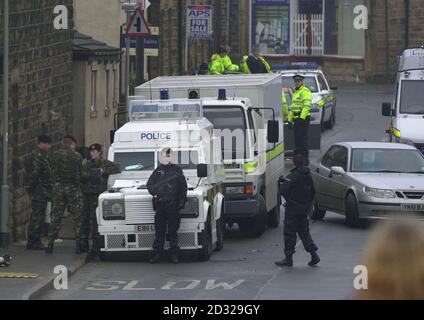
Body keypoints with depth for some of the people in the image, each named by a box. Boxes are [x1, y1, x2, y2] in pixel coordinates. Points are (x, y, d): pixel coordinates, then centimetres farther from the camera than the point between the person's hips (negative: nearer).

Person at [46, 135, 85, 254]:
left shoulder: (54, 155, 1)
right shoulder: (76, 156, -8)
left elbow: (53, 171, 3)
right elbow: (81, 172, -2)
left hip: (58, 186, 3)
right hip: (73, 187, -3)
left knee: (56, 217, 9)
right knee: (77, 217, 5)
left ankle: (50, 244, 6)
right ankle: (78, 245, 4)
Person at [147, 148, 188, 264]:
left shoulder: (177, 170, 7)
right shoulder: (158, 171, 11)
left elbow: (183, 187, 7)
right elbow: (149, 184, 12)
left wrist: (182, 200, -1)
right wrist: (155, 193, -5)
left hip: (173, 205, -2)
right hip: (160, 204, 2)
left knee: (173, 231, 1)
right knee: (159, 230, 4)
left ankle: (174, 254, 6)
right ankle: (157, 253, 8)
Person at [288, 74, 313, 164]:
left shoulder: (305, 91, -8)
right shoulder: (296, 92, 23)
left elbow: (307, 105, -20)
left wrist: (302, 117, -26)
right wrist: (290, 119, 26)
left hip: (303, 118, -10)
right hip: (296, 119, 10)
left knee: (302, 140, -11)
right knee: (297, 140, 13)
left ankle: (305, 159, -10)